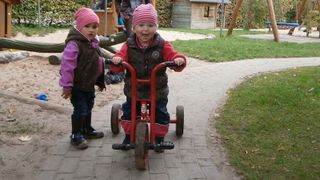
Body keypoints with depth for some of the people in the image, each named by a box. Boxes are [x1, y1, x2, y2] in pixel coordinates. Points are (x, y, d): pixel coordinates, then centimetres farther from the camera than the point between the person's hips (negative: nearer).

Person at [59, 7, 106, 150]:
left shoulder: (94, 42, 5)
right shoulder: (74, 44, -24)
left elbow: (98, 62, 16)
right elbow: (67, 65, -24)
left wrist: (100, 81, 19)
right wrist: (66, 85, -22)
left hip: (89, 84, 9)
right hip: (77, 86, -9)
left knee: (88, 108, 21)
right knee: (80, 110, -3)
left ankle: (87, 130, 39)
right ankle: (76, 135, 13)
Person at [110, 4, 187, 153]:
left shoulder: (162, 45, -8)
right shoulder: (129, 46, -6)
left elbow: (172, 56, -12)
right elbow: (121, 56, -12)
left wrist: (179, 60, -35)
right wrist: (116, 60, -36)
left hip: (157, 90, -1)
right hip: (133, 90, 1)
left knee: (161, 115, 5)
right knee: (128, 113, 9)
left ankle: (159, 138, 28)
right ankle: (129, 135, 34)